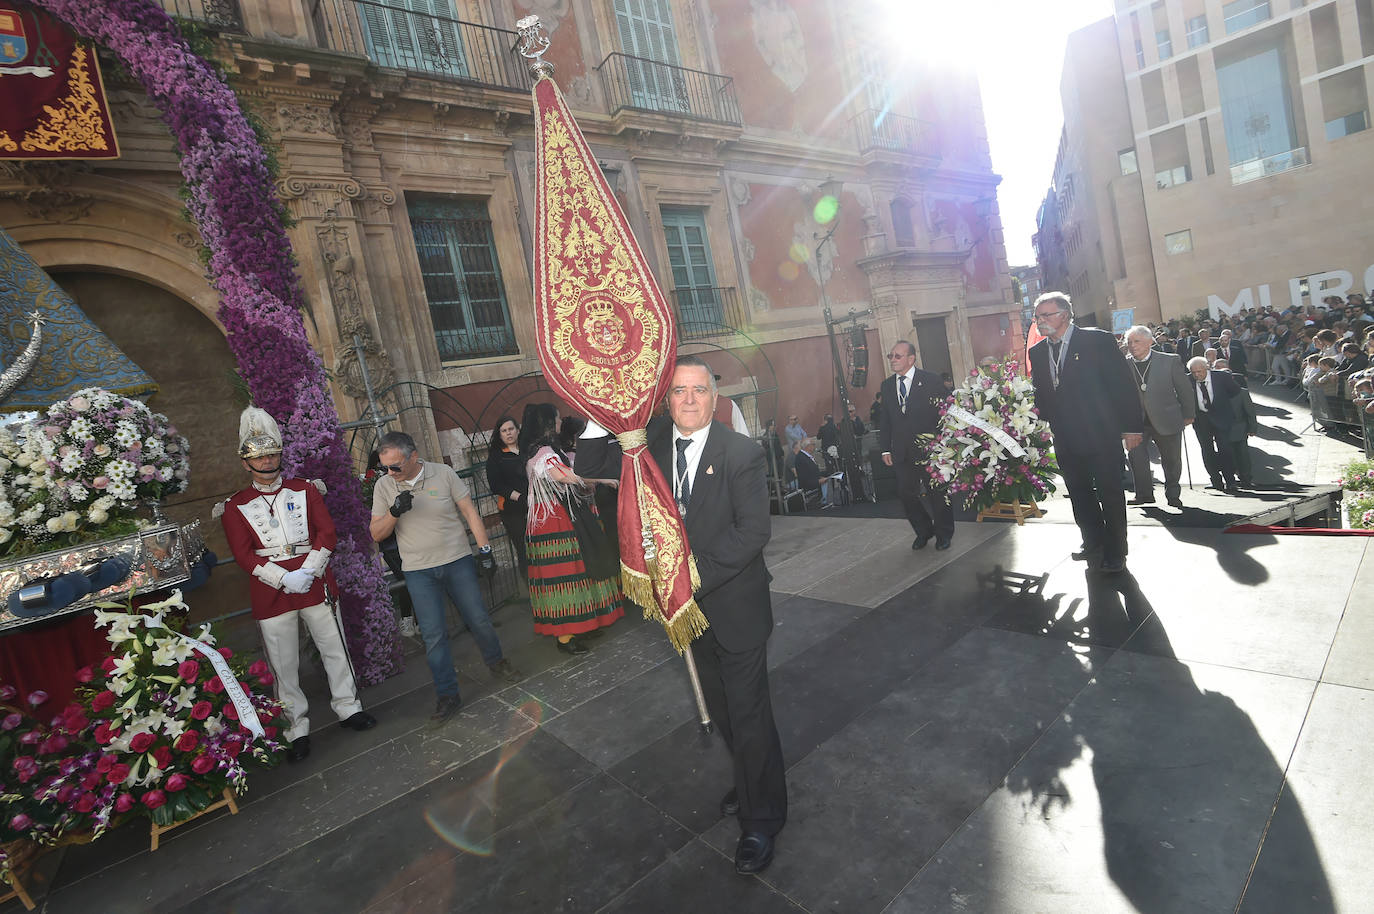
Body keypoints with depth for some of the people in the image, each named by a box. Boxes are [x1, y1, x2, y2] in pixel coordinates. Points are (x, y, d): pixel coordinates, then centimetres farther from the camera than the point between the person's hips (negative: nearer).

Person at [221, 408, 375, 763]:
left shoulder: (305, 490, 7)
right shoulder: (236, 507, 4)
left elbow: (327, 532, 0)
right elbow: (243, 554, -5)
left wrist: (309, 571, -13)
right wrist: (283, 579, -17)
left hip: (315, 583, 1)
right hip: (271, 594, -1)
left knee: (335, 649, 10)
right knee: (284, 664, 6)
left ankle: (348, 707, 27)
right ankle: (296, 729, 20)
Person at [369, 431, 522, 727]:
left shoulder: (443, 472, -5)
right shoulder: (384, 486, 0)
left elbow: (469, 511, -1)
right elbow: (377, 534, 1)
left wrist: (485, 548, -5)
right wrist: (394, 512, -19)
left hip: (458, 561, 0)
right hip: (418, 572, 1)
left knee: (479, 620, 6)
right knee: (433, 635, -1)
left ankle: (497, 663, 32)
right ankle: (447, 695, 13)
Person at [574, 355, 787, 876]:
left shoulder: (740, 453, -17)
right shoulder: (653, 443, -2)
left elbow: (753, 531, -22)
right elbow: (589, 467, 2)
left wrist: (695, 575, -26)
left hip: (735, 604, -5)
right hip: (689, 604, 6)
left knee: (748, 714, 8)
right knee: (721, 709, 23)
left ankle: (761, 820, 31)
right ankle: (751, 785, 49)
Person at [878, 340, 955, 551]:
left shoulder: (931, 380, -6)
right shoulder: (887, 385, 8)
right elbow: (885, 420, 11)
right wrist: (885, 448, 5)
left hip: (930, 449, -4)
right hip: (902, 453, 4)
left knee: (937, 492, 8)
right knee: (906, 494, 9)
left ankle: (944, 533, 28)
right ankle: (923, 532, 29)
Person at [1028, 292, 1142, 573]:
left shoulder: (1097, 340, -8)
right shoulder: (1037, 352, 7)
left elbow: (1123, 384, -9)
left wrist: (1131, 426, -11)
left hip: (1101, 434, -5)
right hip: (1066, 439, 5)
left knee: (1110, 494, 5)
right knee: (1079, 495, 16)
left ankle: (1115, 552, 20)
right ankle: (1094, 542, 34)